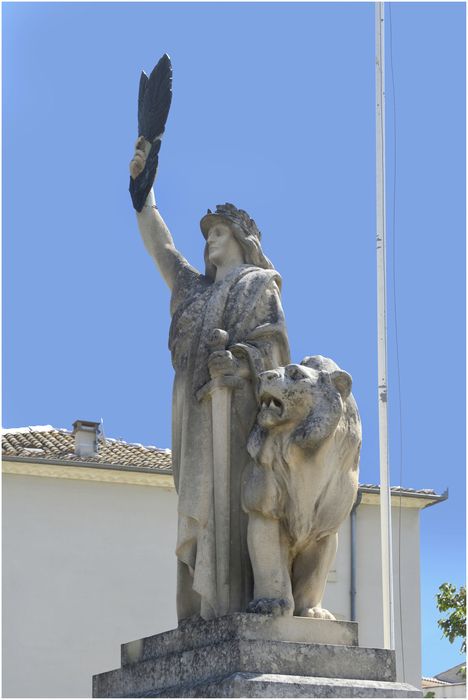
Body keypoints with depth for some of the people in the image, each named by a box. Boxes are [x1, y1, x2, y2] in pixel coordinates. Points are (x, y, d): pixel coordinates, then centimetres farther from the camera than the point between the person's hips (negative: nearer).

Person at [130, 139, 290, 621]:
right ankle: (202, 611, -8)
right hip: (195, 410, 7)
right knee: (200, 507, -3)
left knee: (229, 503, -17)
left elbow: (273, 345, -2)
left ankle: (234, 607, -24)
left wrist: (238, 360, -22)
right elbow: (158, 246, 34)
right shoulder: (196, 288, 29)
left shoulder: (259, 284, 9)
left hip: (236, 405, -7)